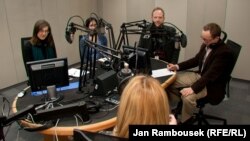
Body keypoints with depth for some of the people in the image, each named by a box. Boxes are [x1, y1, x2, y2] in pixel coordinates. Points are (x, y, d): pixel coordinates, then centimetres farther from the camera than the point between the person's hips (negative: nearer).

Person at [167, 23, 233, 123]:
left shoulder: (224, 52, -26)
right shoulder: (206, 45, -3)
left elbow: (210, 75, -30)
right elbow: (196, 60, 10)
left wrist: (193, 88, -36)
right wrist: (177, 66, -2)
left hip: (212, 84, -8)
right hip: (200, 75, 8)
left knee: (187, 97, -31)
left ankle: (185, 121, -3)